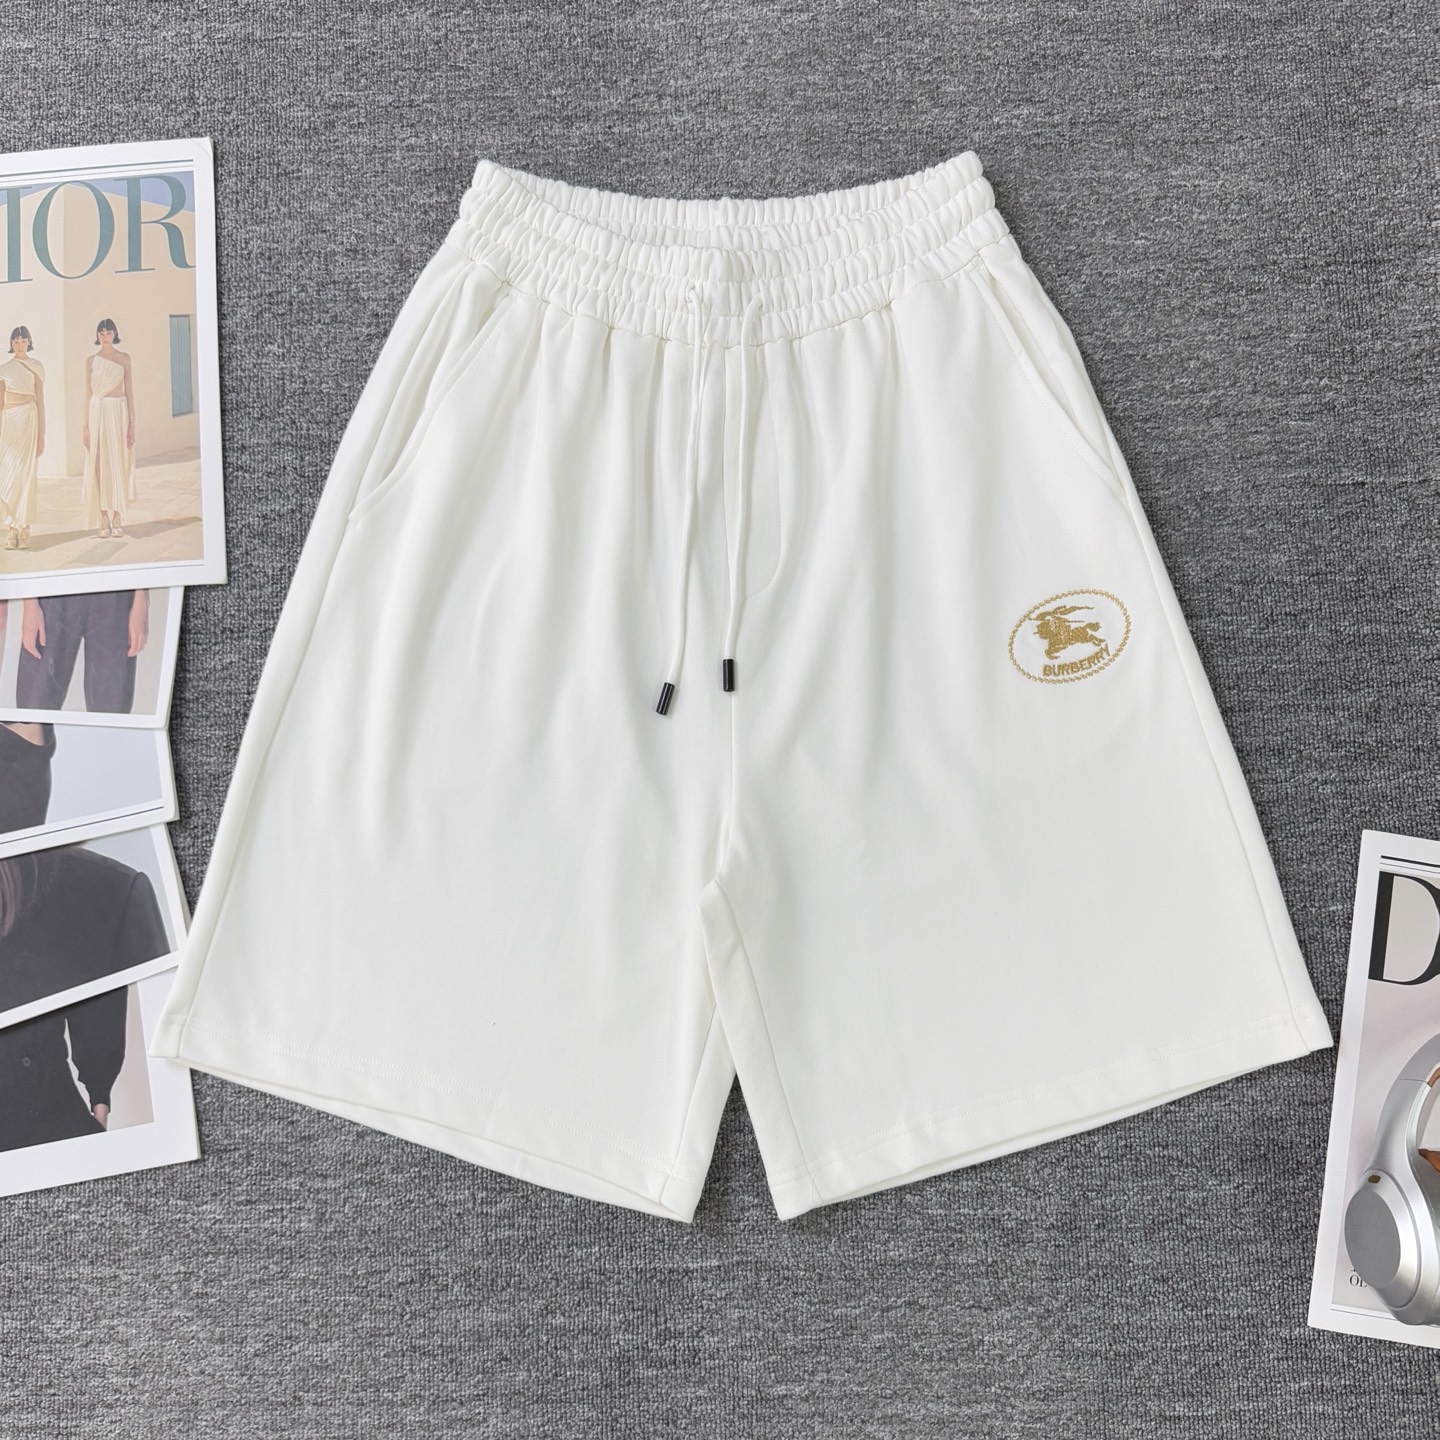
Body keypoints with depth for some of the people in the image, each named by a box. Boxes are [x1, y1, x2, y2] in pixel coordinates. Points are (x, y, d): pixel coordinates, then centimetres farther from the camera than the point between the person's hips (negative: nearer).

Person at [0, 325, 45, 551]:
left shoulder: (36, 367, 5)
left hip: (29, 419, -2)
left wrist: (41, 434, -1)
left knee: (25, 473, -6)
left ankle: (23, 526, -1)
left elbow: (40, 401, 3)